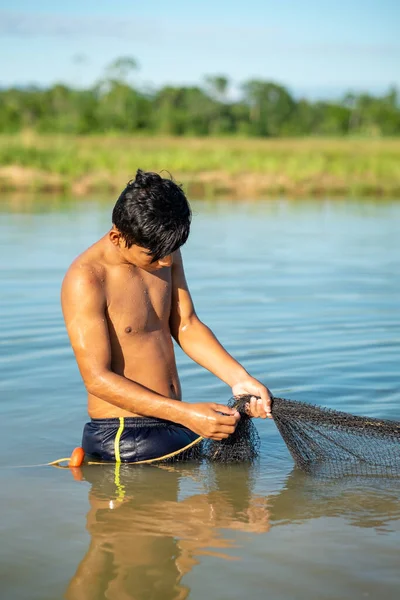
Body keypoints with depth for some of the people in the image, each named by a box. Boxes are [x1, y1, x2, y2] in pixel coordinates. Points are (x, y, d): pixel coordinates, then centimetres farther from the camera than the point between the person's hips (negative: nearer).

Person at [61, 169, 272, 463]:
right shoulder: (86, 280, -19)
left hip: (175, 427, 7)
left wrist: (239, 378, -5)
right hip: (123, 437, -7)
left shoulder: (165, 254, 3)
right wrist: (186, 414, -29)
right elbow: (97, 378, -23)